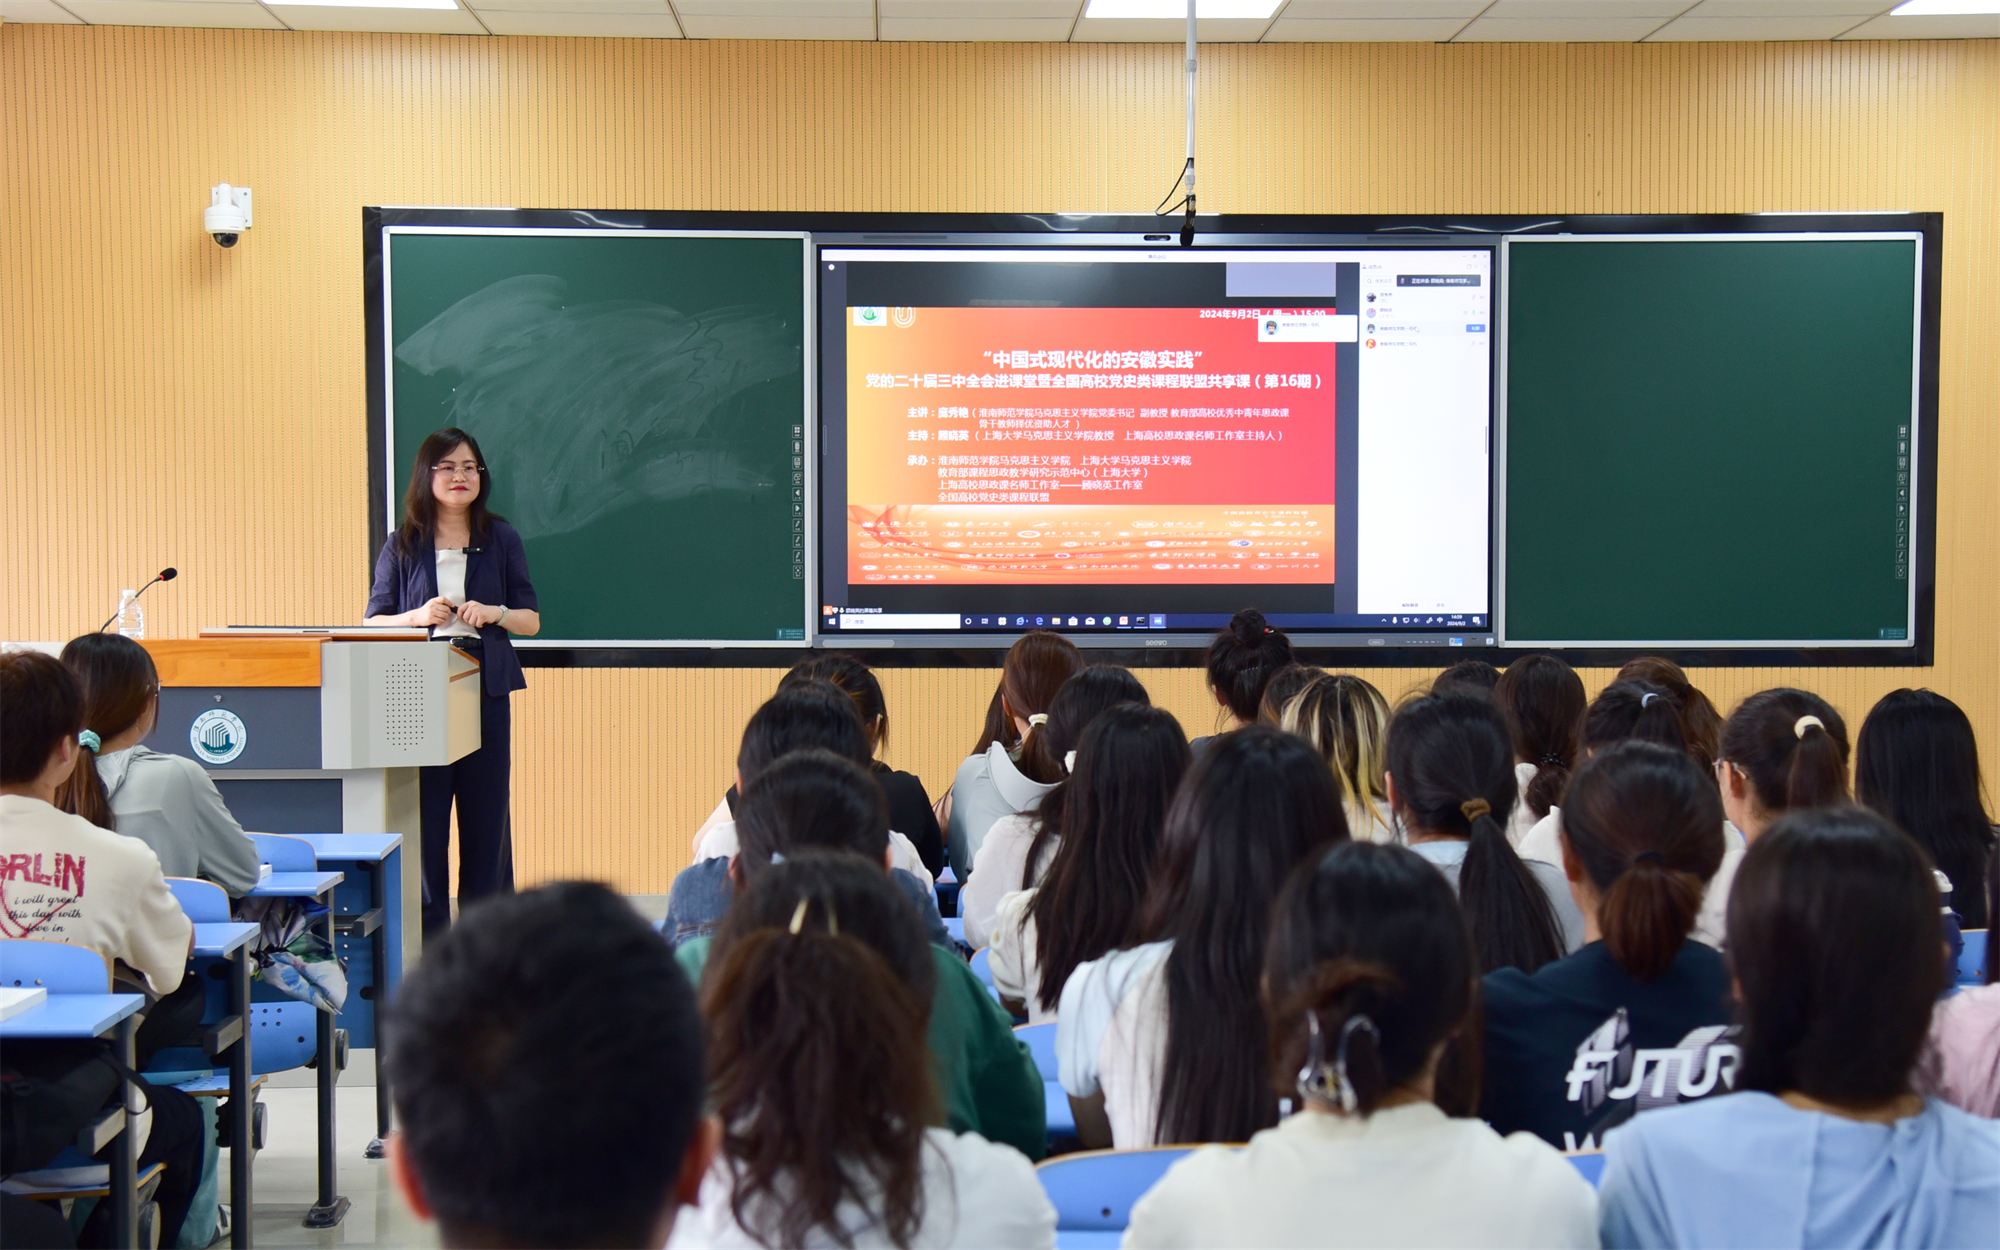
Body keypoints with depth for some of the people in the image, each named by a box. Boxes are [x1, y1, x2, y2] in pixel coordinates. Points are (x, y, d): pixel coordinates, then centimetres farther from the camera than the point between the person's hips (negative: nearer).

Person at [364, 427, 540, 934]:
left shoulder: (501, 540, 8)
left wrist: (494, 613, -11)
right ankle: (428, 935, 5)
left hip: (485, 689, 1)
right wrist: (418, 617, -13)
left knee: (487, 813, 1)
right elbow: (372, 623, 6)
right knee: (424, 818, -2)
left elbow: (531, 621, 9)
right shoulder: (403, 546, 6)